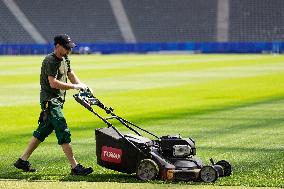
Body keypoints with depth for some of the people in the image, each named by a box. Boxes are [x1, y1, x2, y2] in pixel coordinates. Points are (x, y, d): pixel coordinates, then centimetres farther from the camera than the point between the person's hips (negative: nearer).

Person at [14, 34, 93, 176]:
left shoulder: (65, 60, 15)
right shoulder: (50, 61, -15)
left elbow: (72, 76, 17)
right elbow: (53, 83, -23)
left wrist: (84, 88, 0)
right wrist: (74, 86, -23)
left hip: (57, 101, 10)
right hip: (50, 101, -10)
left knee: (42, 132, 13)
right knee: (64, 133, -12)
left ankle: (22, 160, 21)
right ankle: (75, 167, -13)